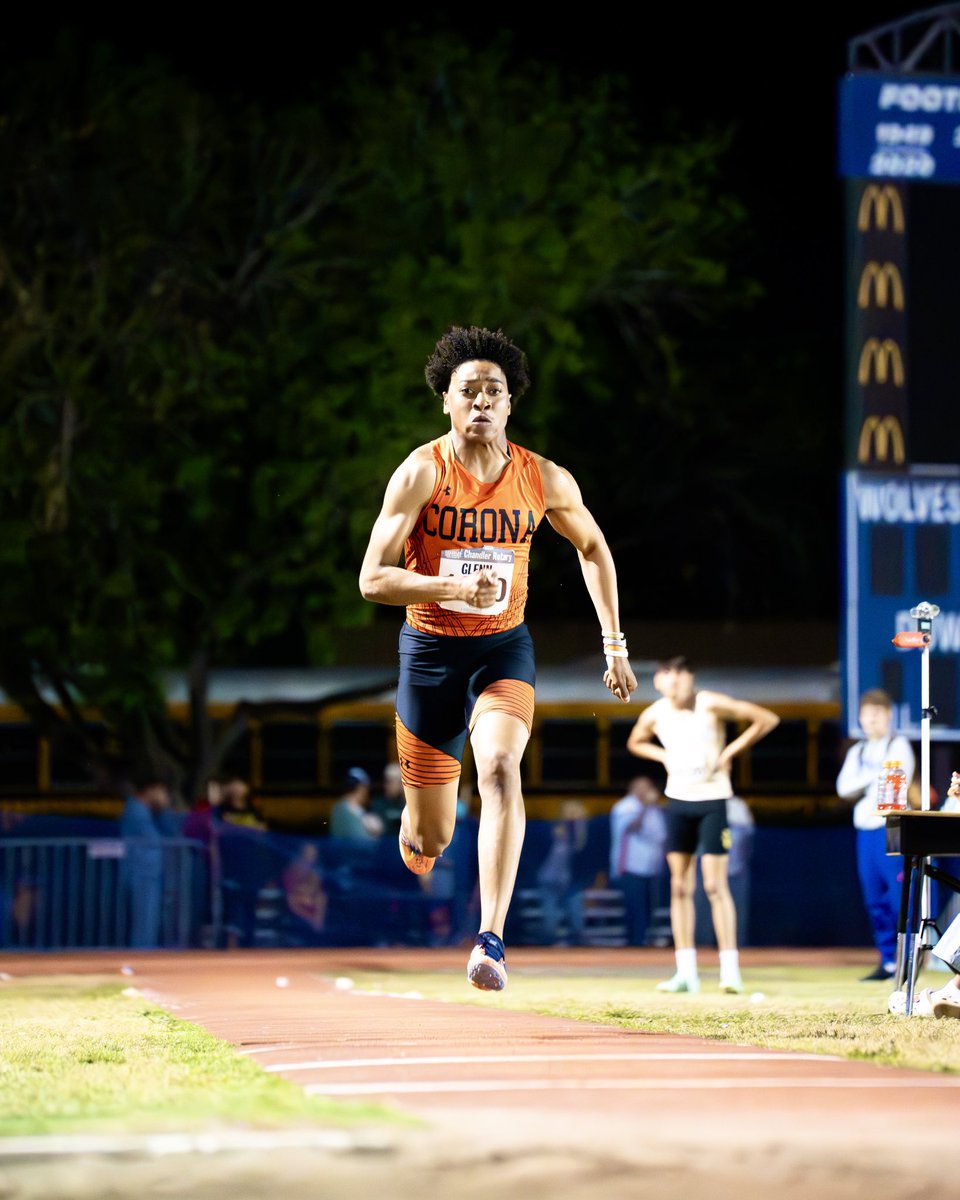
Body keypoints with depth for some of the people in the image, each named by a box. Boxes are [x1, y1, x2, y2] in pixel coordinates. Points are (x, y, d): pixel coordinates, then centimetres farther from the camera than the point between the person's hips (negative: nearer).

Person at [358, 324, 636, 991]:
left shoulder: (545, 480, -4)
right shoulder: (421, 473, -12)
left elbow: (593, 546, 15)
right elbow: (372, 579, -16)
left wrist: (614, 644, 11)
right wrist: (457, 587, -31)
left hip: (505, 648, 1)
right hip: (431, 652, -1)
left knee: (500, 768, -29)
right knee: (432, 839, 6)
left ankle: (491, 941, -34)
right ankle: (414, 835, 47)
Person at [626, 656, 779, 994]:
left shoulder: (711, 705, -13)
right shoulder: (653, 715, -1)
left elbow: (767, 719, -10)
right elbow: (635, 743, 21)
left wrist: (730, 751, -12)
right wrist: (664, 757, 2)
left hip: (712, 801, -4)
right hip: (678, 801, 4)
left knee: (715, 885, -9)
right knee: (680, 887, 3)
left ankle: (730, 969, -6)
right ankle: (686, 973, 6)